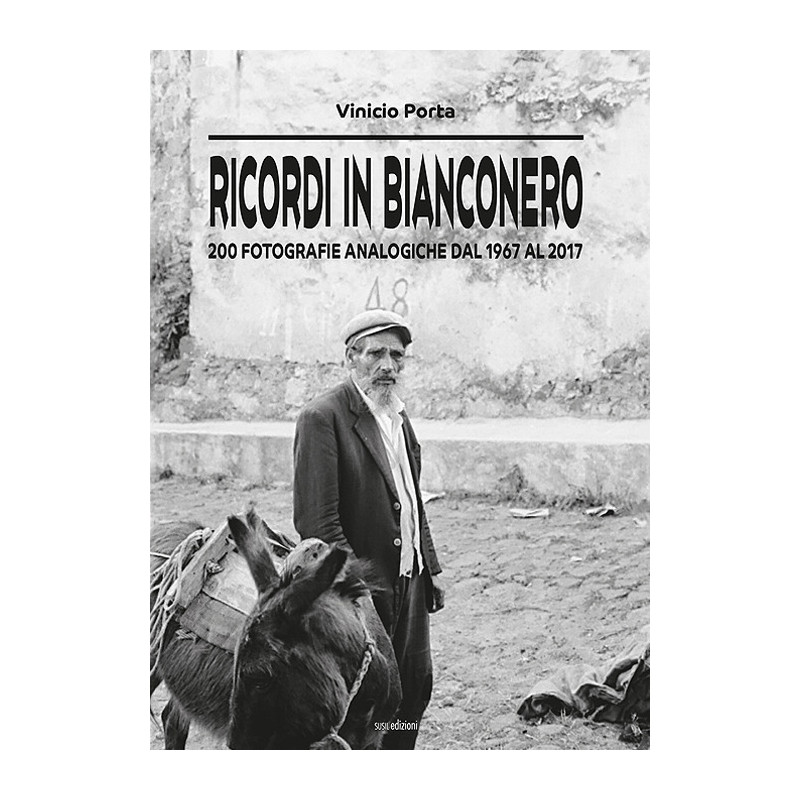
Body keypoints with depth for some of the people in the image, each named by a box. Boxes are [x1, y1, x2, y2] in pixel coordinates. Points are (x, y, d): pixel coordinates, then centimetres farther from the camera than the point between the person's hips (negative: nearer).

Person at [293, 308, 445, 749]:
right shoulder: (323, 417, -14)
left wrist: (431, 566, 16)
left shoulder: (398, 415, 13)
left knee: (416, 683, 12)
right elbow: (316, 519, -19)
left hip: (409, 579, 8)